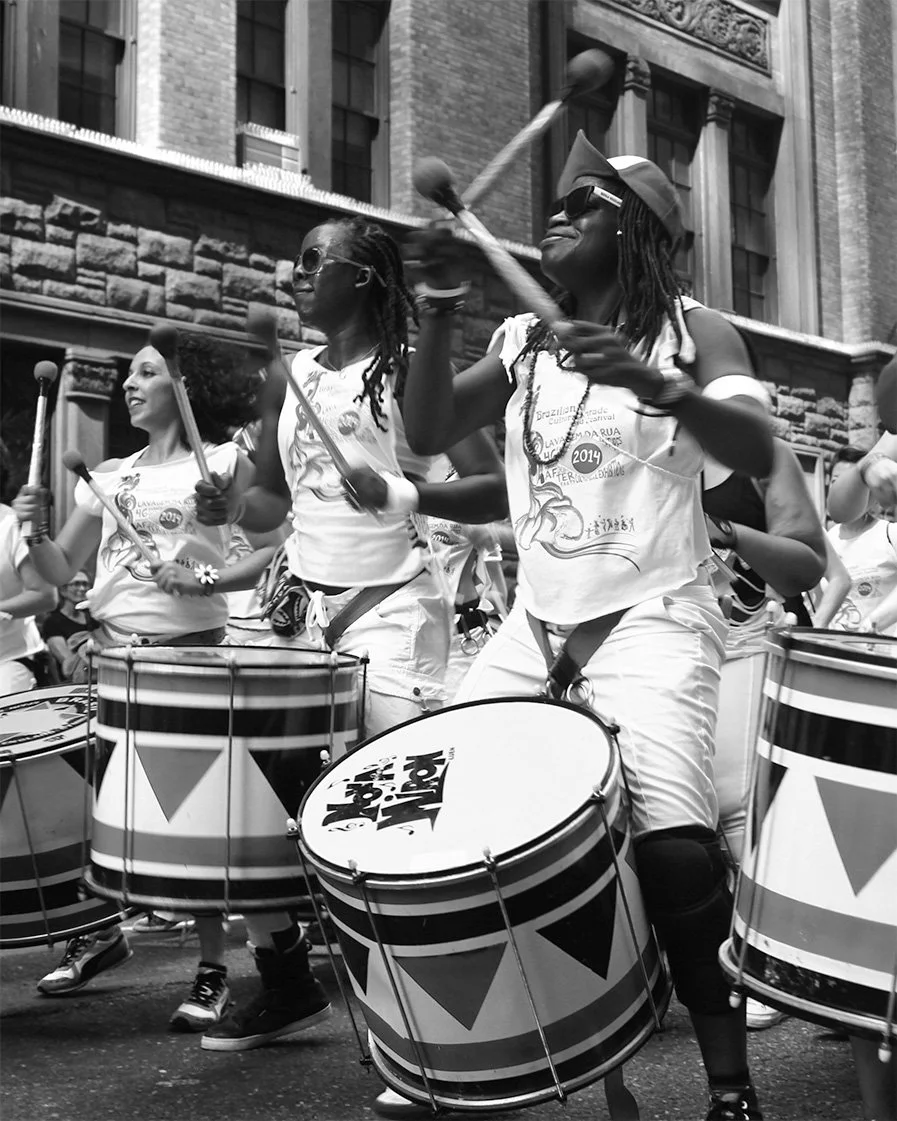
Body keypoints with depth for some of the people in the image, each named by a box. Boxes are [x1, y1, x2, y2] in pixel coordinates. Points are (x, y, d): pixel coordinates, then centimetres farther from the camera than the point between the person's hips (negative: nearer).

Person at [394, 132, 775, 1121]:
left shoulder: (693, 331, 0)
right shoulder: (521, 341, 13)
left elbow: (758, 454, -16)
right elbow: (427, 434, 3)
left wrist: (658, 386, -33)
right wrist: (440, 308, -8)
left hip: (652, 621, -5)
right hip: (534, 622, 5)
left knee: (673, 840, -24)